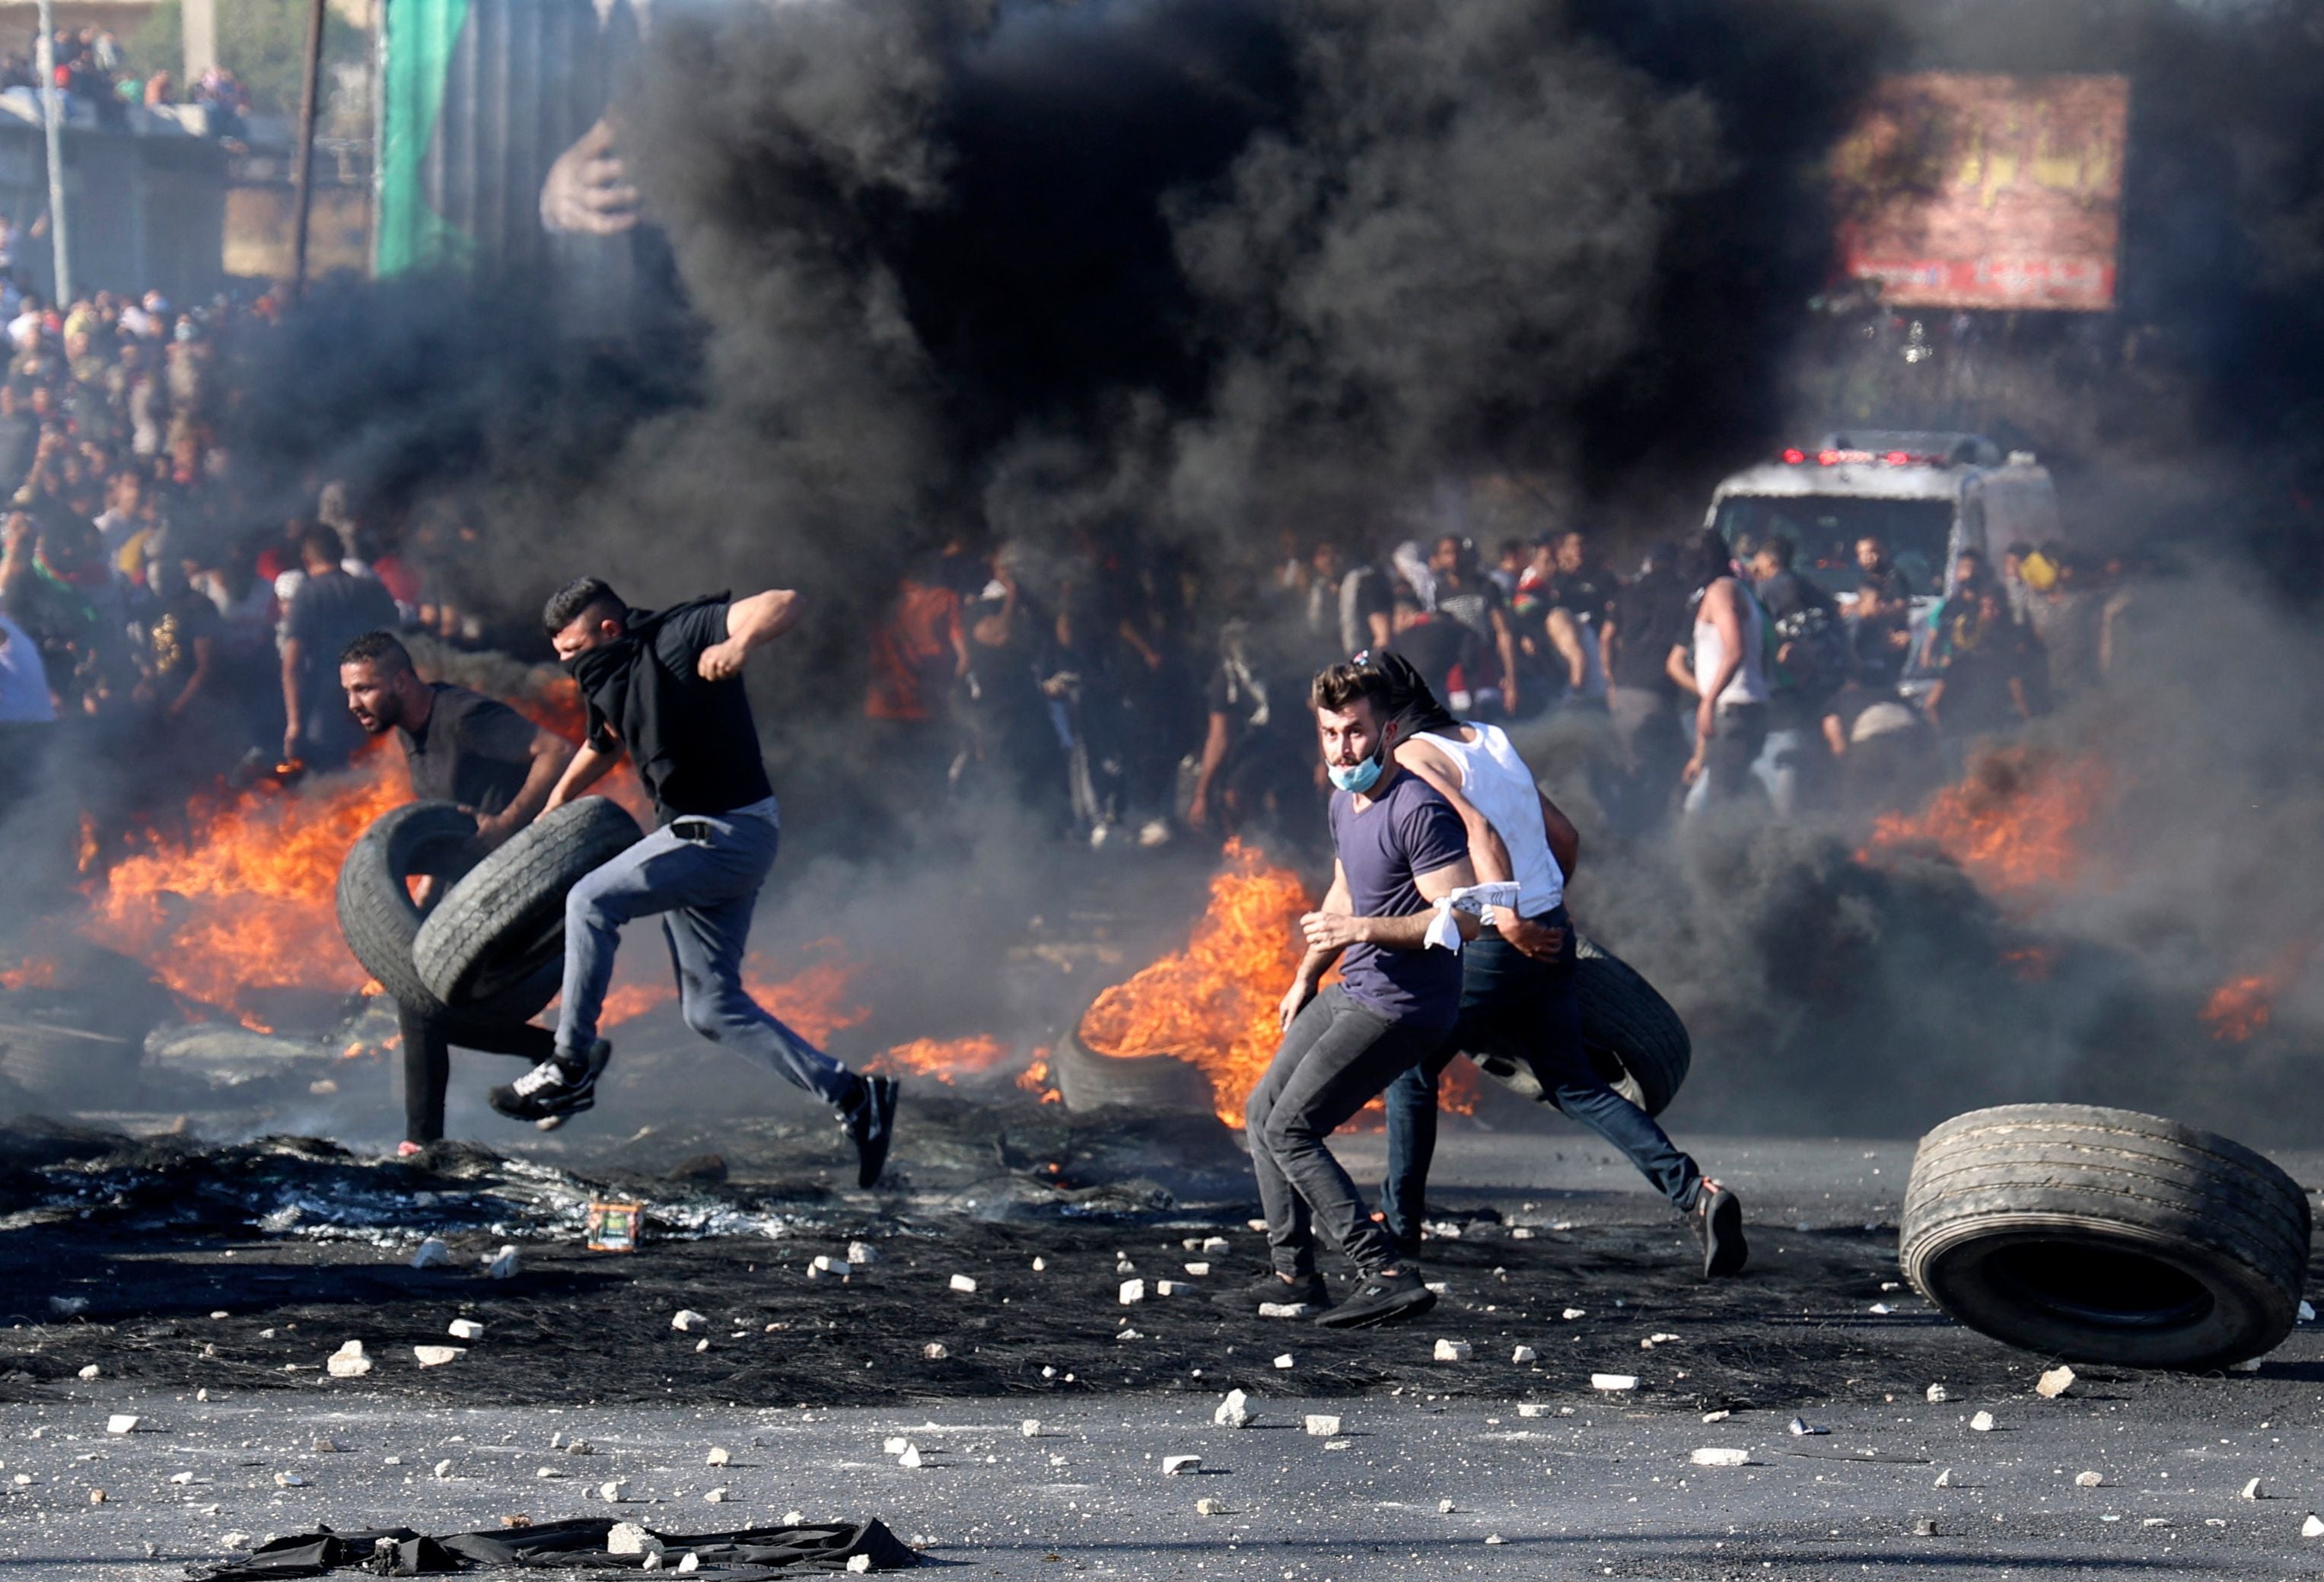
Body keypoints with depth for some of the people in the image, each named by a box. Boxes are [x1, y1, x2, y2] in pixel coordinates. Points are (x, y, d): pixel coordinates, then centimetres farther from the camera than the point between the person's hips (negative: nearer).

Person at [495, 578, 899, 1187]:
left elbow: (784, 604, -27)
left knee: (591, 901, -18)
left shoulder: (681, 636, -15)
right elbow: (603, 745, 33)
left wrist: (741, 643, -45)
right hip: (697, 834, 10)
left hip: (730, 832, -10)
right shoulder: (609, 678, 11)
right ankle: (849, 1095, 9)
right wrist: (554, 807, 34)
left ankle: (571, 1067, -11)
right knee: (711, 1009, 7)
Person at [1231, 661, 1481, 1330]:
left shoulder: (1418, 810, -21)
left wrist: (1364, 931, -29)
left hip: (1401, 1006, -10)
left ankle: (1389, 1277, -18)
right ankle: (1293, 1274, 26)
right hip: (1352, 993, 10)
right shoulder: (1344, 804, 10)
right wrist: (1306, 976, 33)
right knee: (1262, 1111, 17)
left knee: (1288, 1130, -15)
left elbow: (1462, 916, -26)